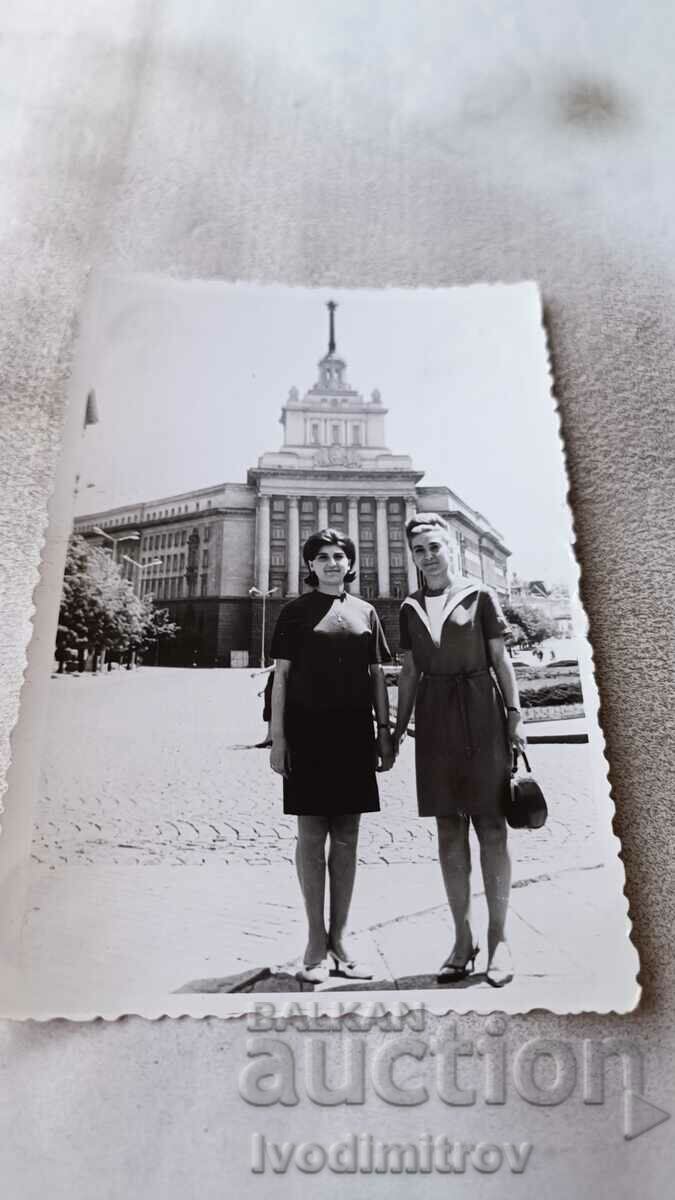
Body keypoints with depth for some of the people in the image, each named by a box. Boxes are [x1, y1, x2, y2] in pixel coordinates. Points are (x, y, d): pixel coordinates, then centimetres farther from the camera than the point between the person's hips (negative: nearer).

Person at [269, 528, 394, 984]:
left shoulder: (365, 613, 12)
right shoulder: (296, 612, 5)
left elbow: (377, 676, 13)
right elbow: (281, 675, 2)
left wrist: (385, 732, 7)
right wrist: (278, 736, -4)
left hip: (354, 734, 3)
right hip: (308, 732, -2)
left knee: (347, 838, 7)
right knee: (311, 835, 1)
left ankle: (339, 940, 18)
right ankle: (317, 942, 12)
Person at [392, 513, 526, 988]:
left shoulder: (480, 596, 1)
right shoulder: (410, 608, 11)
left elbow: (501, 659, 0)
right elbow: (410, 672, 13)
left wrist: (515, 713, -7)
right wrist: (398, 727, 10)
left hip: (480, 713, -3)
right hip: (435, 719, 4)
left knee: (491, 825, -1)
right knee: (449, 829, 6)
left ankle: (498, 939, 10)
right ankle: (463, 939, 16)